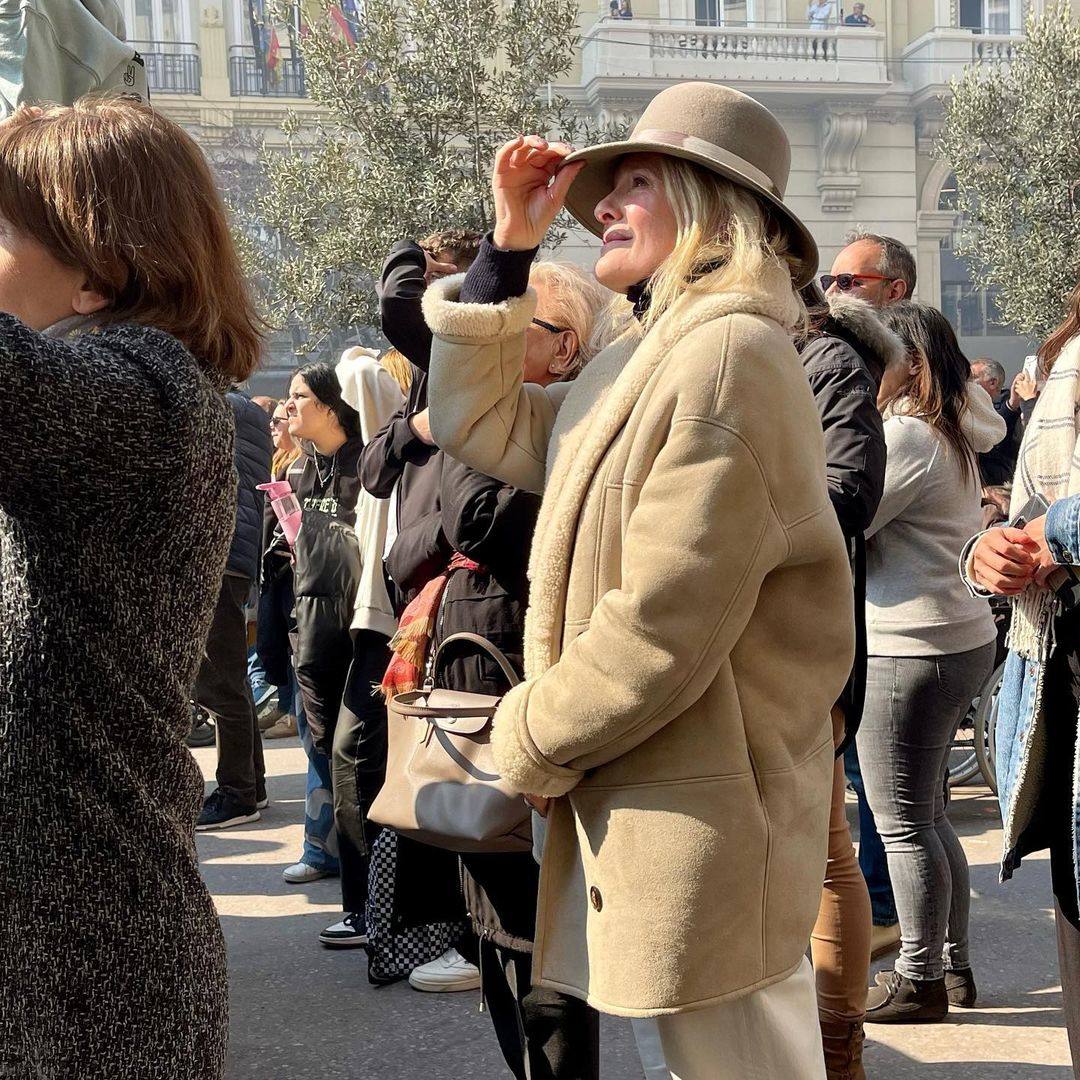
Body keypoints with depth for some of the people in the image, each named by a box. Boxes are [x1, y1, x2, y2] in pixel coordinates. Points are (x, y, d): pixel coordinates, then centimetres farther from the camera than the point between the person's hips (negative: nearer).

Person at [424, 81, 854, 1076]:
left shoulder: (726, 355, -17)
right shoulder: (645, 360, 15)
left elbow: (661, 628, -22)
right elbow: (481, 422, 18)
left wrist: (528, 741, -8)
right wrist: (508, 247, 10)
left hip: (703, 814, -9)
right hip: (633, 799, 10)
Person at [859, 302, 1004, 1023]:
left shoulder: (906, 436, -16)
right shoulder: (953, 435, 15)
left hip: (910, 650, -10)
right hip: (960, 639, 10)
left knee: (903, 826, -1)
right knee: (928, 817, 18)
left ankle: (920, 982, 9)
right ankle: (954, 964, 26)